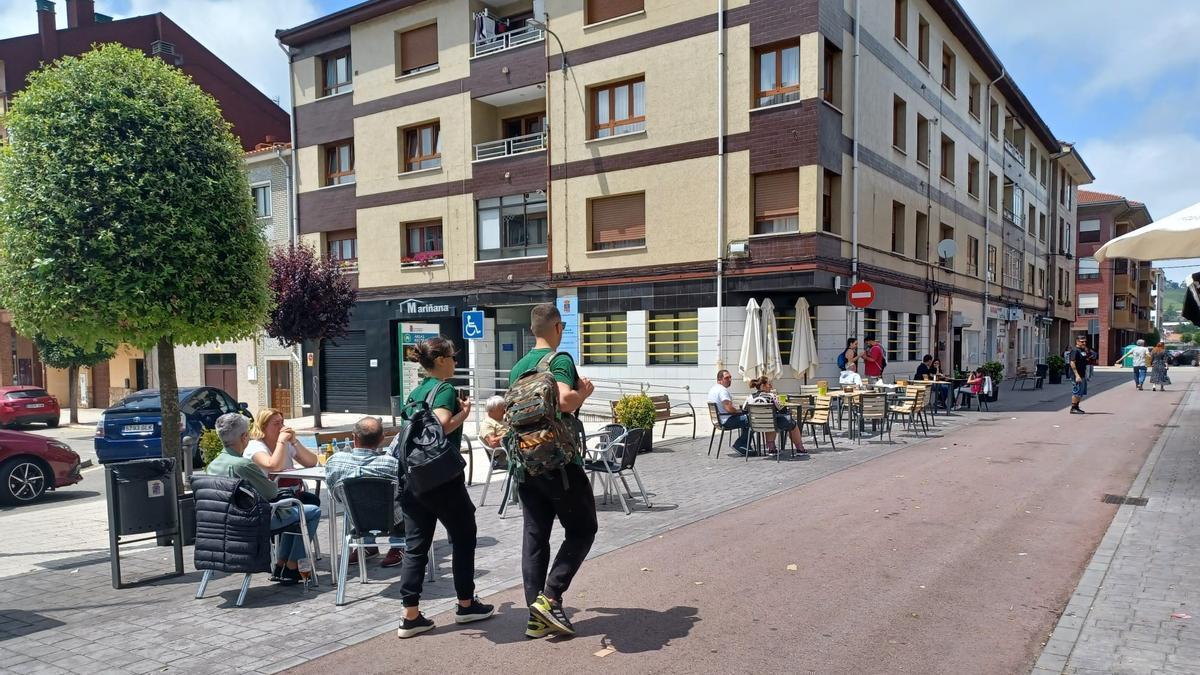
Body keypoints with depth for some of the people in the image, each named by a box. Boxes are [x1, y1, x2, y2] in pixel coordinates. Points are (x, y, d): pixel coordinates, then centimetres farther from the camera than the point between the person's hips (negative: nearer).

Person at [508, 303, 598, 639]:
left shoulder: (518, 368, 13)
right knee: (581, 529, 7)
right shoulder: (559, 360, -11)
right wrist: (585, 390, -8)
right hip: (558, 462, -7)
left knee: (535, 535, 9)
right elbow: (565, 400, -26)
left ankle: (537, 617, 11)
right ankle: (550, 597, -3)